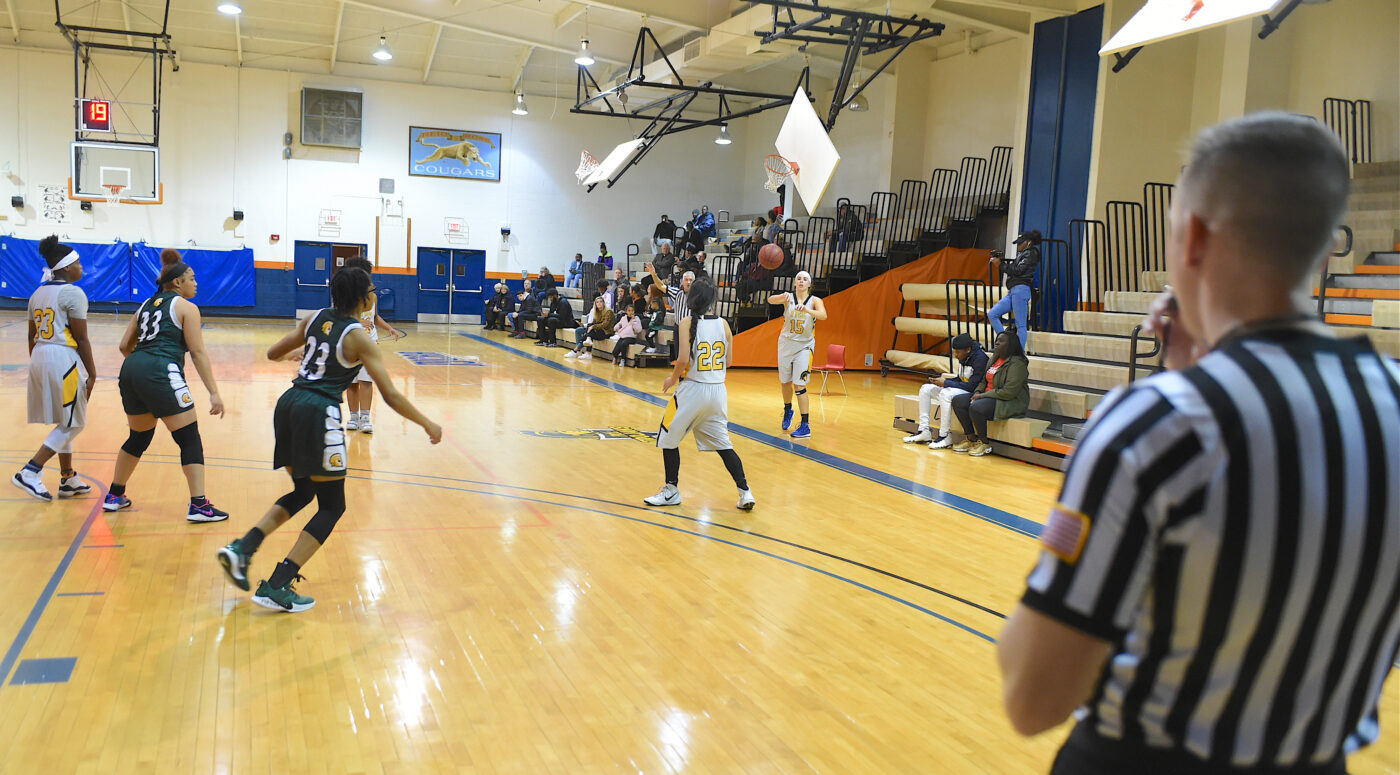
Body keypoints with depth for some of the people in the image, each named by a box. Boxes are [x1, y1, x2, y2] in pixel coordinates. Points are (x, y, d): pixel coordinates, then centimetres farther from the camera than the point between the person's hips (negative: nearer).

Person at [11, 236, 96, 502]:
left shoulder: (38, 293, 14)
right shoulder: (73, 293, -10)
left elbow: (32, 336, 16)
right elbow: (81, 339, -12)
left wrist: (36, 366, 24)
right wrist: (92, 373, -7)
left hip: (40, 357, 9)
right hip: (64, 358, -9)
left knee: (64, 422, 17)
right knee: (71, 424, 1)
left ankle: (68, 480, 23)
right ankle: (30, 472, -5)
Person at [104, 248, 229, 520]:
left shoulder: (147, 304, 22)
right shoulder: (186, 307, 4)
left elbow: (124, 346, 20)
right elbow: (198, 353, -4)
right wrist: (214, 393, -6)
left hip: (132, 369, 7)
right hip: (161, 373, -7)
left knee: (138, 437, 25)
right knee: (190, 439, -1)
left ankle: (114, 496, 34)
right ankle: (199, 506, -6)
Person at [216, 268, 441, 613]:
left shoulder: (314, 319, 11)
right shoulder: (358, 337, -6)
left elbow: (273, 353, 22)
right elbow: (391, 396, -8)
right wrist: (427, 424, 2)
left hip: (288, 403, 7)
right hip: (319, 413, -7)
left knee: (302, 491, 25)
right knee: (331, 506, 4)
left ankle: (242, 549, 8)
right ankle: (276, 587, -2)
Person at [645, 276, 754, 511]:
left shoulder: (687, 322, -11)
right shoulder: (723, 323, 2)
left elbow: (683, 359, -17)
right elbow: (728, 361, 6)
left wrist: (672, 379, 1)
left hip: (693, 388, -5)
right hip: (718, 390, 5)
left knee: (669, 439, 13)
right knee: (722, 443, 14)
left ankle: (671, 491, 19)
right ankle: (745, 492, 8)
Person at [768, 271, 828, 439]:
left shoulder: (815, 301, -10)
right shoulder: (788, 297, -8)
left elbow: (823, 315, -30)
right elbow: (770, 300, -28)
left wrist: (807, 310, -50)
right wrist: (782, 297, -52)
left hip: (804, 346, -2)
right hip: (786, 343, 2)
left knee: (799, 384, -11)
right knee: (785, 382, 15)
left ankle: (805, 426, -8)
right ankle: (787, 410, 42)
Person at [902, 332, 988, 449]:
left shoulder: (979, 359, -20)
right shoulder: (963, 357, 7)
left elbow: (972, 386, -24)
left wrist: (946, 383, -20)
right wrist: (943, 380, -2)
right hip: (961, 389, 10)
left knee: (945, 393, -35)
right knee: (925, 389, 1)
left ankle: (946, 436, -26)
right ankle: (924, 431, -3)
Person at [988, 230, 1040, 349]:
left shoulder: (1031, 253, -1)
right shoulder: (1022, 254, 26)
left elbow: (1018, 270, -11)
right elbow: (1011, 270, 22)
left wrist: (1000, 264, -5)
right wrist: (1000, 261, 10)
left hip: (1021, 289, -10)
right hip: (1012, 292, 10)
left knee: (1021, 325, -11)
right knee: (992, 314, 3)